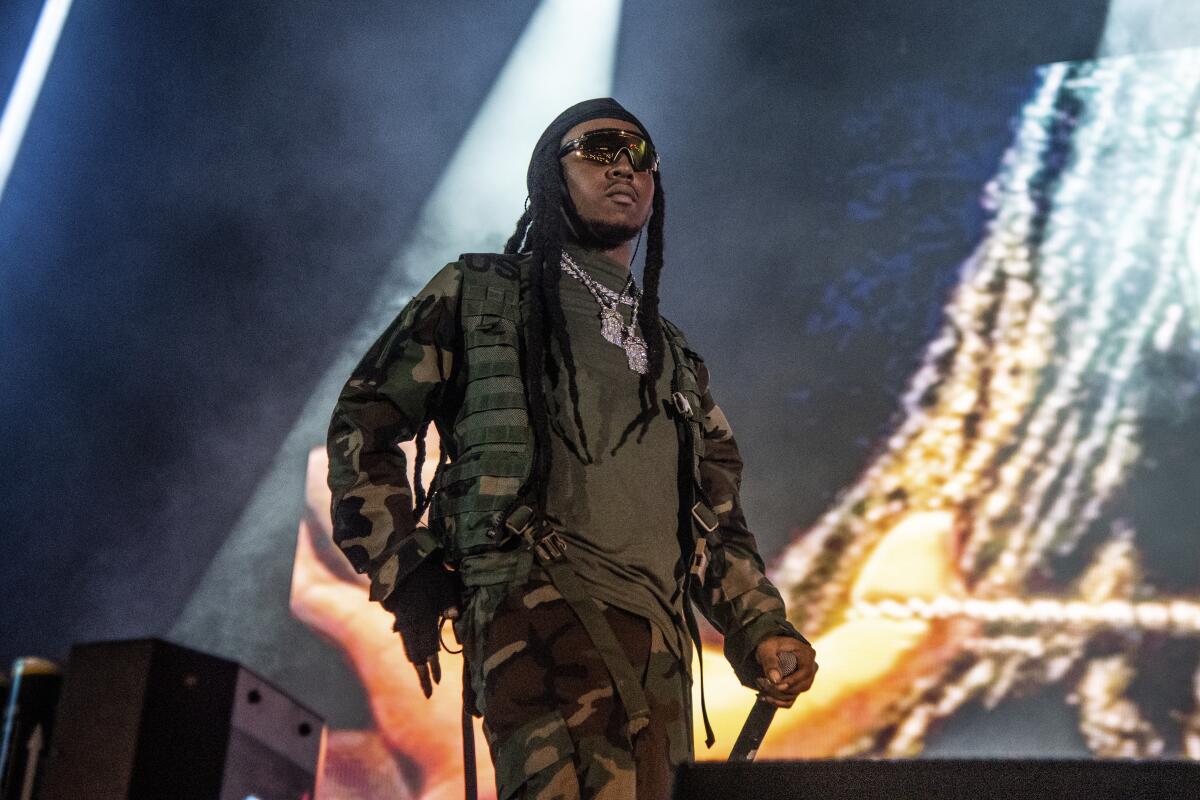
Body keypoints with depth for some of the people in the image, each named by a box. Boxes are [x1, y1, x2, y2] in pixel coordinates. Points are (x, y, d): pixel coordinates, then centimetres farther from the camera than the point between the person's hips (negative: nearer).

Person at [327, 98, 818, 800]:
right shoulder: (483, 294, 16)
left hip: (659, 643, 6)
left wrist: (761, 628, 12)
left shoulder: (675, 357, 30)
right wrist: (407, 577, -1)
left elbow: (718, 513, 28)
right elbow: (365, 424, 11)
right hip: (538, 600, -5)